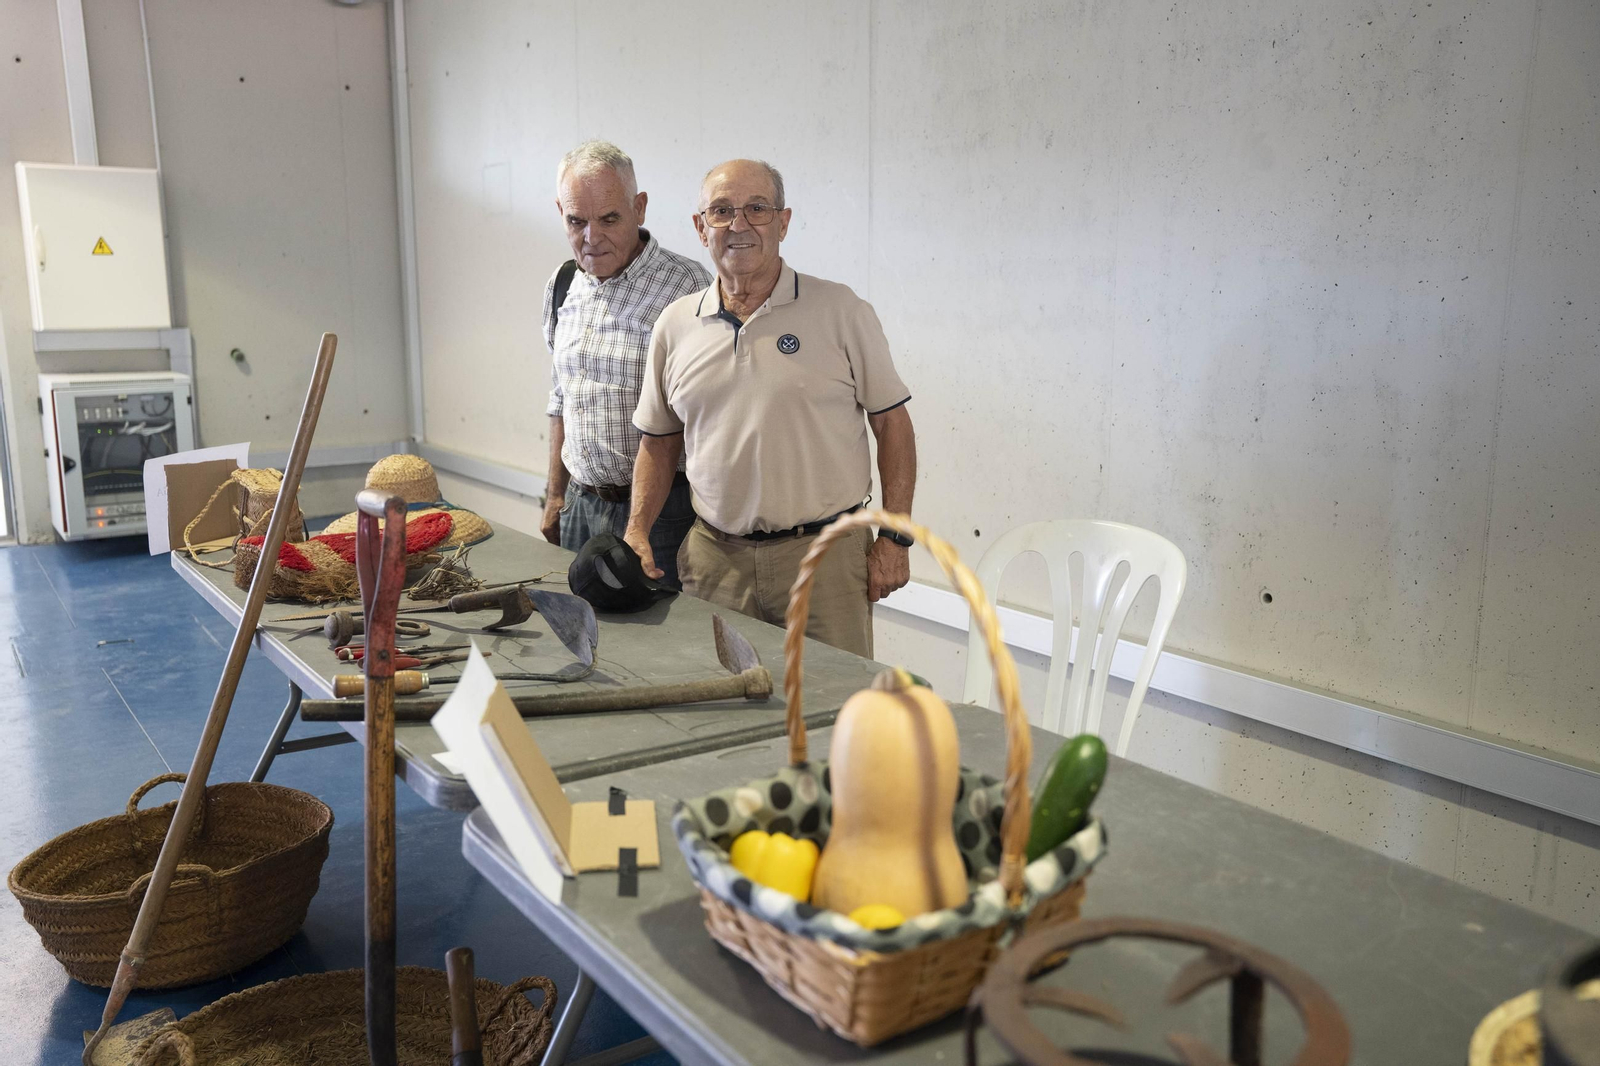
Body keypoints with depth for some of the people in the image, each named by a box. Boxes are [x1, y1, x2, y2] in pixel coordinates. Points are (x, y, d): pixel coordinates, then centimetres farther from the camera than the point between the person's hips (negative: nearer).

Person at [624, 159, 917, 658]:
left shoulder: (840, 310, -2)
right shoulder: (675, 326, 8)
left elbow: (892, 424, 0)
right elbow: (659, 441, 16)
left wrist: (894, 537, -4)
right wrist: (638, 529, 3)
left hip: (825, 553, -2)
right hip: (715, 556, 3)